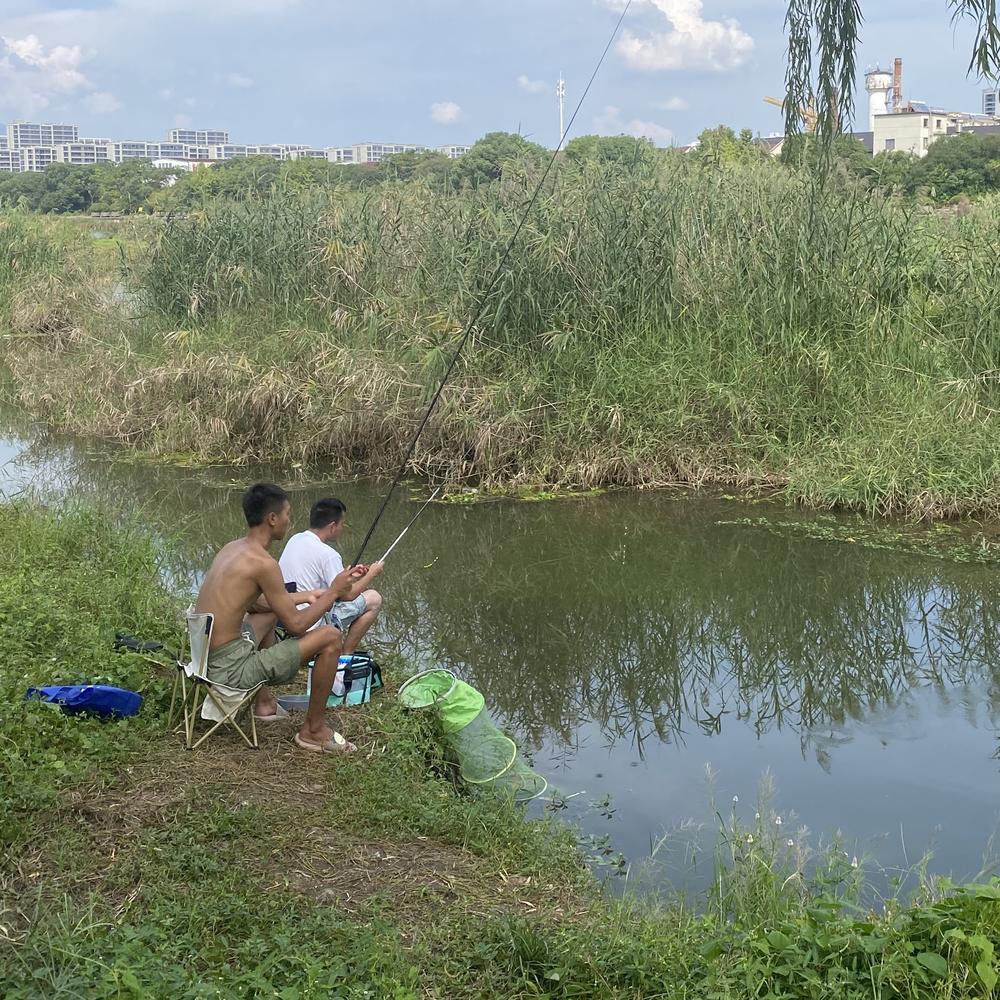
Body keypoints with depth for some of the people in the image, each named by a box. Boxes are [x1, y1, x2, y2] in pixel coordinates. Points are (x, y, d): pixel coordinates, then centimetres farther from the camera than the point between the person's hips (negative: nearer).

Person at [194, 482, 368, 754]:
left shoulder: (230, 549, 8)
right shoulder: (262, 562, -19)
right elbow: (296, 625, -13)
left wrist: (304, 597, 22)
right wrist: (333, 592, 0)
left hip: (204, 660, 10)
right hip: (230, 672, -10)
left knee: (270, 613, 35)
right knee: (331, 637, -7)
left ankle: (264, 701, 37)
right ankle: (313, 730, 7)